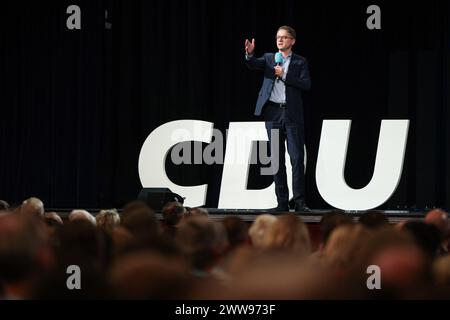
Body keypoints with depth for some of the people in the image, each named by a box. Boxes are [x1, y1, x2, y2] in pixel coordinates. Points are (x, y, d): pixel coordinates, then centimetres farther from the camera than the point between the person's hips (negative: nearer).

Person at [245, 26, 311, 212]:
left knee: (297, 158, -7)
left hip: (292, 113, -2)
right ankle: (282, 202, 7)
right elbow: (253, 65, -7)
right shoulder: (269, 59, 12)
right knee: (277, 159, 4)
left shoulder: (300, 62, 8)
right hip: (273, 113, 2)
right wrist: (249, 54, -28)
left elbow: (306, 84, -6)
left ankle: (299, 201, -5)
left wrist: (284, 76, -11)